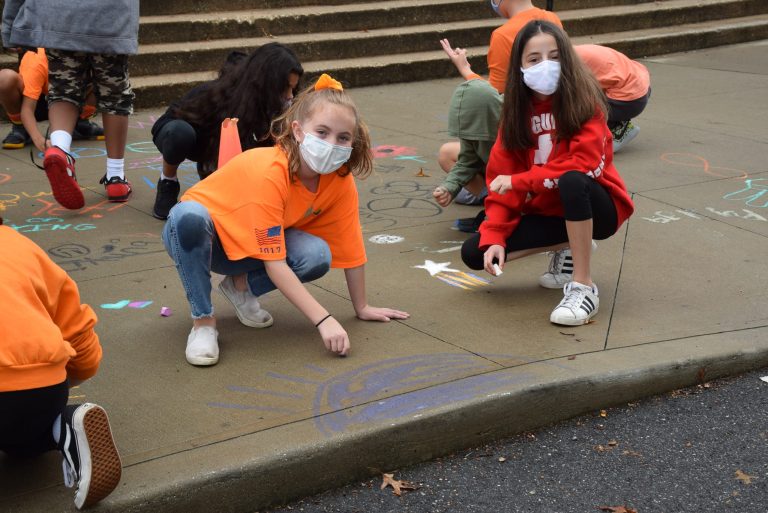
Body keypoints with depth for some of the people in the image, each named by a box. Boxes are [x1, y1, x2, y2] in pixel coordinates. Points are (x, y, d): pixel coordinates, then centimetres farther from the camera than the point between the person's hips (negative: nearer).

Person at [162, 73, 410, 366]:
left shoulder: (340, 180, -17)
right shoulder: (269, 172, -35)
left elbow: (350, 248, -5)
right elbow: (275, 263, -36)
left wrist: (362, 308, 1)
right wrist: (324, 320, -39)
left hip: (248, 244, 5)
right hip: (196, 232, -5)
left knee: (317, 256, -26)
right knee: (189, 215, -42)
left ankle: (241, 285, 2)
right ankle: (203, 321, -22)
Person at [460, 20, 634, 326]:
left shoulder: (583, 101, -16)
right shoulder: (517, 111, -2)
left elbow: (583, 165, -28)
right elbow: (500, 180, -4)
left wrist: (518, 182, -24)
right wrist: (494, 238, -17)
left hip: (595, 207, -5)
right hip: (548, 212, 6)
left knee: (571, 181, -39)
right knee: (475, 253, -9)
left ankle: (583, 286, -26)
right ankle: (570, 248, 8)